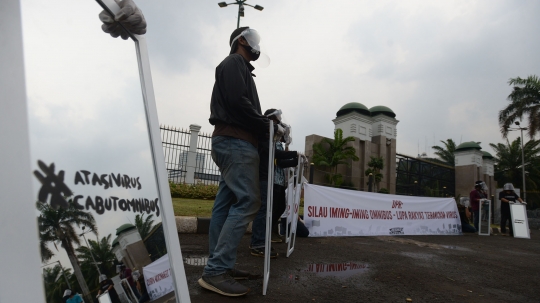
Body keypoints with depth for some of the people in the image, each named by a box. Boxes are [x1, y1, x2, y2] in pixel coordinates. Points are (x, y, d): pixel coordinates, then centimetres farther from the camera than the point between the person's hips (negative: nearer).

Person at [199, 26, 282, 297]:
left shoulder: (236, 67, 29)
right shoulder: (234, 63, -1)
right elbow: (237, 102, -16)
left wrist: (266, 124, 8)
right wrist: (268, 125, -11)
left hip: (231, 142, 10)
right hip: (235, 142, -10)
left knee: (226, 203, 6)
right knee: (248, 201, -15)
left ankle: (218, 266, 12)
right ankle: (215, 271, -13)